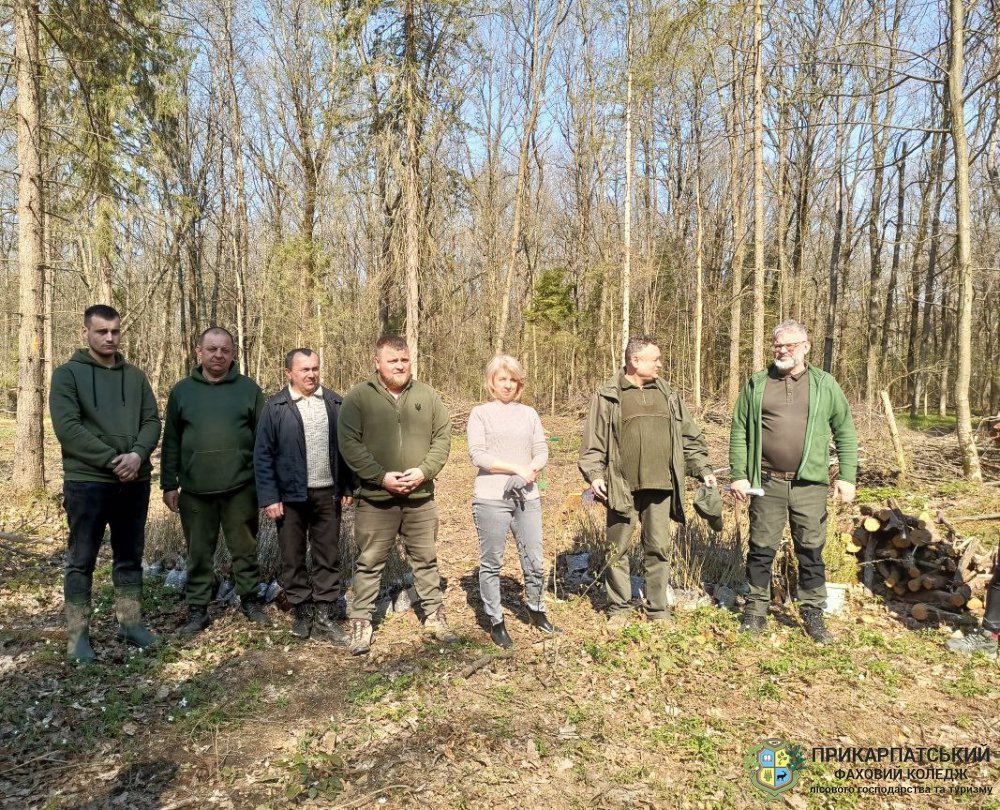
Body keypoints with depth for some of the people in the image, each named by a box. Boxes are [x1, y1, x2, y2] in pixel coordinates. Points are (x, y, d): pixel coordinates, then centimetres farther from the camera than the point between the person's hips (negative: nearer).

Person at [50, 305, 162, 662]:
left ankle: (130, 623, 24)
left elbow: (152, 421, 5)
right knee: (81, 561, 5)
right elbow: (67, 428, -13)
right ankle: (78, 635, 15)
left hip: (134, 481, 4)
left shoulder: (135, 376, 11)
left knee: (130, 557, 12)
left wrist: (137, 455, -14)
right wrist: (112, 460, -17)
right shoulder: (67, 374, -2)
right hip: (87, 481, -4)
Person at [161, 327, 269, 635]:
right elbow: (171, 441, 8)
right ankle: (197, 610, 23)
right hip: (195, 490, 1)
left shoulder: (249, 389, 2)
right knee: (199, 553, 10)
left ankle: (251, 600, 28)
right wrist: (169, 484, 4)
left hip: (240, 487, -1)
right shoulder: (182, 391, 5)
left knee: (245, 549, 11)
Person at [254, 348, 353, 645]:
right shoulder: (276, 407, -4)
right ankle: (303, 611, 25)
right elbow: (263, 455, -5)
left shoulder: (334, 403, 4)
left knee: (329, 557, 8)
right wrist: (269, 497, -10)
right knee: (292, 558, 9)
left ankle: (325, 614, 19)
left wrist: (347, 488, 4)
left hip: (328, 493, 2)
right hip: (290, 496, -2)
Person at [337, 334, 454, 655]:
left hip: (420, 496, 3)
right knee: (369, 562, 8)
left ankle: (434, 614, 30)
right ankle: (361, 621, 22)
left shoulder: (427, 395, 4)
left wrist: (424, 471, -10)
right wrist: (381, 477, -17)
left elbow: (442, 437, 4)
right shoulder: (358, 397, -5)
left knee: (426, 559, 15)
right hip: (375, 497, -3)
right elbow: (349, 443, -10)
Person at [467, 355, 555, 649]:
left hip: (527, 497, 4)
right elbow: (477, 454, -10)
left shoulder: (529, 414, 13)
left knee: (534, 560, 9)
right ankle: (496, 622, 19)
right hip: (491, 499, -3)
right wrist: (517, 468, -15)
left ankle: (535, 610, 31)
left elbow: (542, 450, 8)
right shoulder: (480, 413, 0)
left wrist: (531, 470, -14)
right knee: (491, 563, 5)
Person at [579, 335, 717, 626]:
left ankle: (658, 610, 22)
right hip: (621, 487, -3)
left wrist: (703, 470, 10)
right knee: (618, 549, 6)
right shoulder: (608, 395, 0)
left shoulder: (668, 394, 12)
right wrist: (594, 474, -12)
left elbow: (689, 437, 16)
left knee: (659, 548, 9)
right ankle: (619, 609, 21)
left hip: (660, 486, 3)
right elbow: (593, 441, -2)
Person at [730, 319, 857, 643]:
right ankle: (756, 610, 21)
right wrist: (739, 475, -2)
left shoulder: (825, 385, 5)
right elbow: (739, 432, 4)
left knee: (811, 550, 8)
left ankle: (813, 614, 22)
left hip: (809, 483, 0)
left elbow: (845, 432, 6)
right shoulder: (757, 384, 4)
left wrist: (847, 476, 0)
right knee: (761, 548, 8)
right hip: (766, 482, 0)